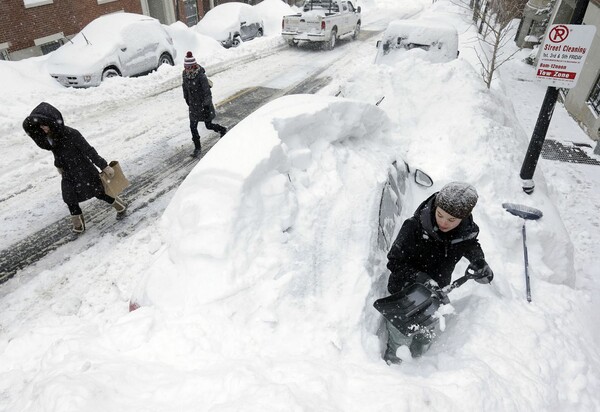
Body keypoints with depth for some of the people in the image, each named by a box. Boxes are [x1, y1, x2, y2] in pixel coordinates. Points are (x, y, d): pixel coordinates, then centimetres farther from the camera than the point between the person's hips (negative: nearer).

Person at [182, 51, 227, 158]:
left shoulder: (201, 75, -23)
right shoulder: (185, 74, -4)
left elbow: (207, 92, -20)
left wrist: (206, 107, -20)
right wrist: (187, 100, 18)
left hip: (204, 104, -5)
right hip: (193, 105, 5)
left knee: (209, 125, 10)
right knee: (193, 127, 3)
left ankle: (223, 130, 41)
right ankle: (197, 148, 17)